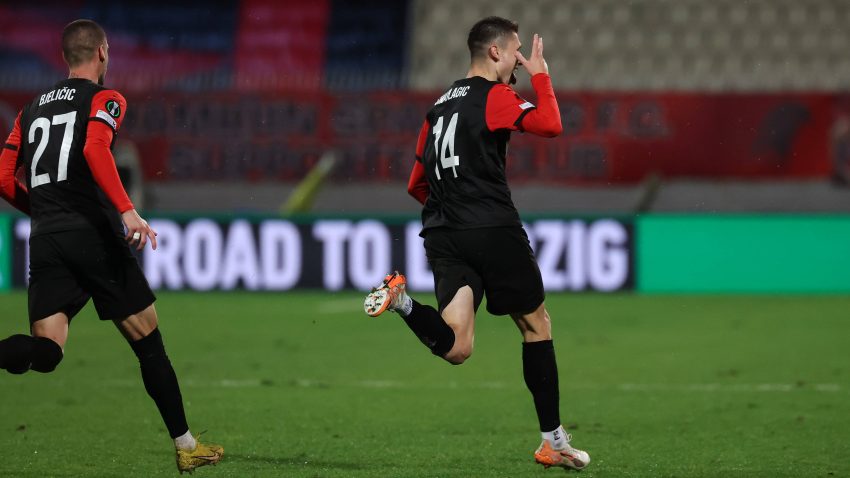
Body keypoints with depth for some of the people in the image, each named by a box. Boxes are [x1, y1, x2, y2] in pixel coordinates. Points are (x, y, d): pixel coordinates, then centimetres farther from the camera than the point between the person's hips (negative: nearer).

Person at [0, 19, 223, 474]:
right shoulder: (104, 99, 3)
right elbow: (95, 150, -17)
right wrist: (127, 211, -25)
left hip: (45, 240, 4)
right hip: (94, 235, -4)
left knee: (45, 351, -8)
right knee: (148, 343, 8)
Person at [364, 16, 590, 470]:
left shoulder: (440, 105, 20)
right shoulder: (494, 96, -3)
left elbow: (416, 185, 23)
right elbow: (550, 125, -16)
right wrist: (541, 75, 0)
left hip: (442, 235, 6)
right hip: (493, 230, -6)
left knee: (455, 348, -6)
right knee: (536, 325, 10)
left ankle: (401, 299, -31)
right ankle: (554, 441, 14)